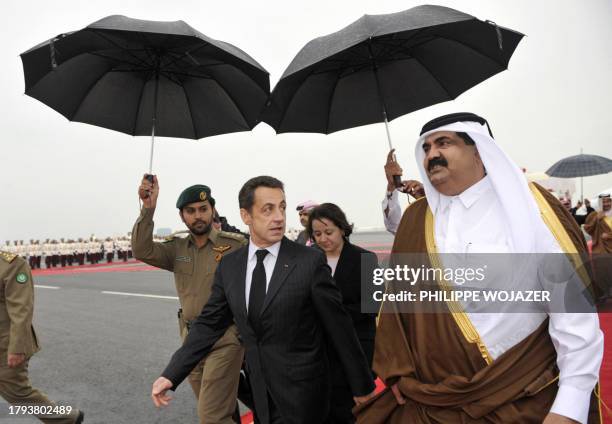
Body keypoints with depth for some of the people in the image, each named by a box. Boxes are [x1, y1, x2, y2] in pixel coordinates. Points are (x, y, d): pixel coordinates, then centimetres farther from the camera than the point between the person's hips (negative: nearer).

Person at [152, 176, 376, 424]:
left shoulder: (310, 261, -14)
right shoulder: (229, 266, 0)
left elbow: (338, 327, -9)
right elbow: (210, 323, 4)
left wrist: (361, 385, -2)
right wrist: (171, 374, -1)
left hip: (301, 392, -4)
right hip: (260, 392, 4)